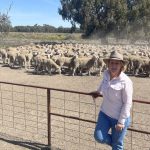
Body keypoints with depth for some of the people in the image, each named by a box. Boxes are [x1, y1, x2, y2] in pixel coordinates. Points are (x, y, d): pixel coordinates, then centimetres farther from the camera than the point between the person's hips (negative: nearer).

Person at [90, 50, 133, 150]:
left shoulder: (125, 82, -25)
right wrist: (99, 91, 32)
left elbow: (127, 104, -19)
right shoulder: (106, 74, -7)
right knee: (99, 137, -3)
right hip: (104, 114, 5)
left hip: (119, 118, -5)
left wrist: (121, 121, -16)